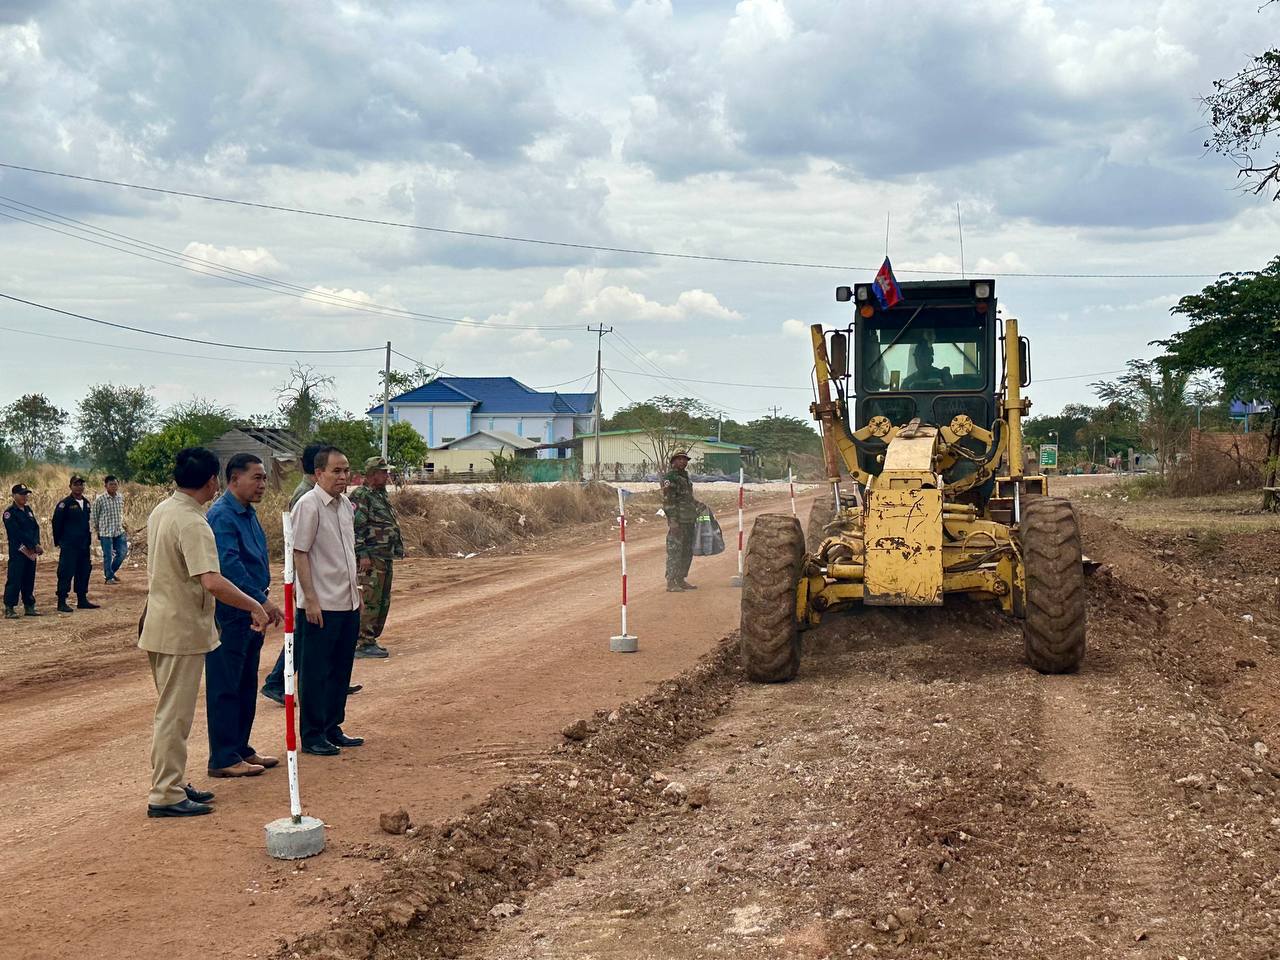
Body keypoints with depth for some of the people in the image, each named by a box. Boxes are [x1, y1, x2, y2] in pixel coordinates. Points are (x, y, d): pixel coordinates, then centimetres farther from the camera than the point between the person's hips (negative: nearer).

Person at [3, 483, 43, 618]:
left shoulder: (28, 509, 15)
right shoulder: (9, 512, -7)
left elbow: (36, 527, 10)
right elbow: (17, 533, -14)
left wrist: (36, 544, -7)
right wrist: (34, 545, -15)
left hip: (30, 551, 7)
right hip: (17, 551, -7)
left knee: (29, 580, 10)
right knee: (14, 580, -8)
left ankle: (29, 607, 17)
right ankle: (9, 608, -7)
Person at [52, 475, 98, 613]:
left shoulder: (86, 503, 12)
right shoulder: (64, 503, -8)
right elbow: (57, 523, -6)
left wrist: (88, 542, 16)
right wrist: (58, 542, -4)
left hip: (84, 545, 7)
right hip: (69, 546, -7)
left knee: (84, 572, 10)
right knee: (66, 573, -5)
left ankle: (82, 600, 18)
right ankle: (61, 602, -1)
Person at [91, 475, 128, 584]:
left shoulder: (121, 497, 3)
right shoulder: (100, 499, -12)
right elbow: (93, 516, -3)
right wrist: (97, 530, 1)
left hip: (119, 531, 5)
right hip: (105, 532, -5)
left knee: (123, 552, 5)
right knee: (108, 555, 1)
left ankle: (111, 572, 26)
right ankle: (109, 577, 15)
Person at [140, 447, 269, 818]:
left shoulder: (160, 512, 8)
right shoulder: (192, 523, -22)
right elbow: (212, 582, -32)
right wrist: (255, 607, -23)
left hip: (159, 626, 10)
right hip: (182, 632, -10)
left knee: (171, 711, 19)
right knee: (175, 715, -3)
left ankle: (170, 783, 28)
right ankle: (165, 796, 3)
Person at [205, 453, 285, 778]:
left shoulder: (248, 514, 14)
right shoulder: (221, 516, -17)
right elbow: (229, 566, -26)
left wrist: (263, 604, 19)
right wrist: (262, 601, -25)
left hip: (250, 614, 10)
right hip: (230, 615, -10)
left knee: (246, 686, 15)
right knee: (225, 688, -3)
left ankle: (240, 749, 24)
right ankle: (223, 759, 1)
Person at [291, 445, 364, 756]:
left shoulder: (346, 504, 11)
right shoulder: (309, 505, -14)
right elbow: (300, 554, -16)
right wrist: (310, 600, -18)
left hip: (348, 603, 8)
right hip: (320, 605, -8)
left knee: (341, 669, 15)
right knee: (315, 672, 1)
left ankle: (332, 728, 26)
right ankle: (312, 736, 9)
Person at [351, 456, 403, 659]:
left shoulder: (382, 496, 19)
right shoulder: (360, 496, -11)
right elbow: (355, 528, -18)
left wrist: (398, 548, 21)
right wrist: (363, 555, -22)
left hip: (385, 557, 10)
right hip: (371, 558, -10)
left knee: (383, 602, 12)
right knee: (370, 601, -9)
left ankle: (371, 640, 19)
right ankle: (364, 644, -5)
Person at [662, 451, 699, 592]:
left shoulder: (685, 477, 18)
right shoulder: (669, 477, -10)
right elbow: (668, 500, -17)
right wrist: (673, 521, -22)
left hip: (689, 521, 9)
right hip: (677, 521, -9)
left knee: (687, 552, 12)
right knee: (674, 551, -8)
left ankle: (681, 580, 19)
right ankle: (671, 583, -6)